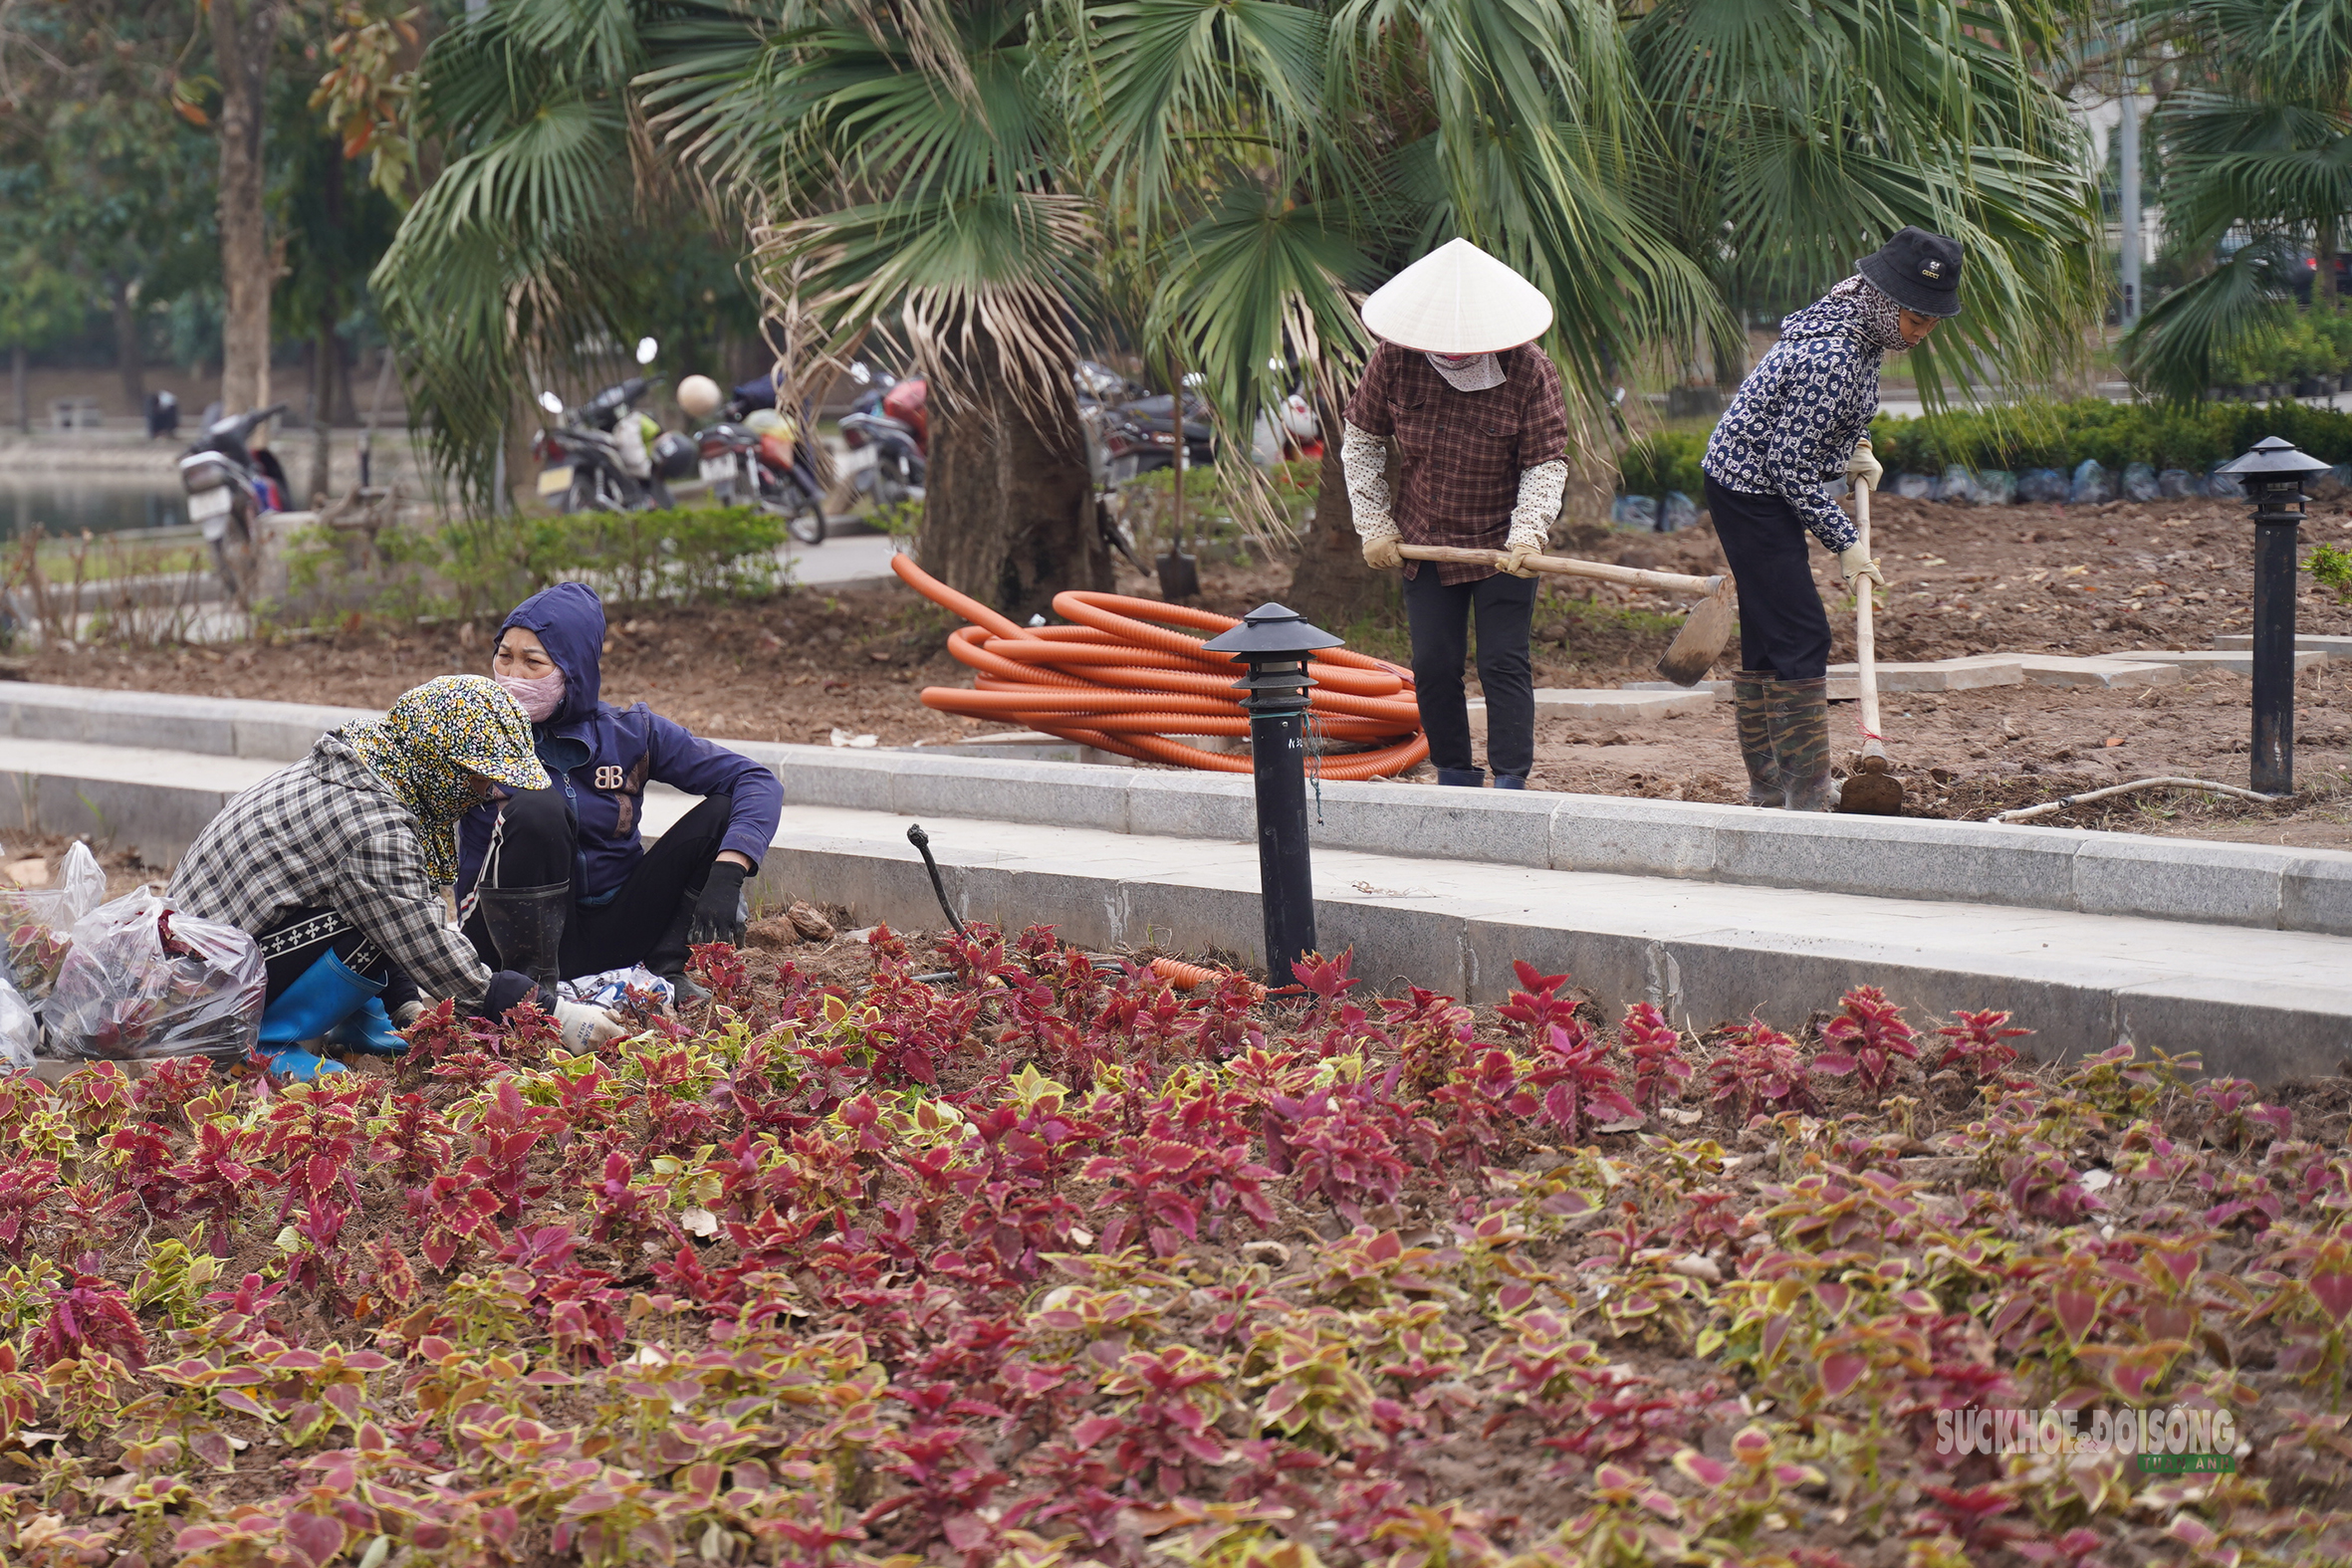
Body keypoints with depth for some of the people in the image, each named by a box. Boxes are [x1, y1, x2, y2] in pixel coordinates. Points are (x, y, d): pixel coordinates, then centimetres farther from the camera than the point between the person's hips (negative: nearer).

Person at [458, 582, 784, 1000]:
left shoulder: (631, 732, -4)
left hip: (614, 937, 2)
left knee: (725, 809, -12)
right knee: (538, 806, -29)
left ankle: (665, 970, -12)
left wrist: (726, 874, -26)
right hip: (528, 931, -2)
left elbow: (758, 783, -10)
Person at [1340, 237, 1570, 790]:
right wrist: (1374, 525, 1)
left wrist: (1527, 532, -25)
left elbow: (1546, 463, -10)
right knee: (1433, 667, 4)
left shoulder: (1529, 370, -15)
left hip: (1503, 548, -3)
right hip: (1423, 540, 3)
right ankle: (1455, 782, 16)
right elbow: (1360, 441, 4)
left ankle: (1511, 783, -5)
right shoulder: (1395, 359, -9)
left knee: (1504, 663, -7)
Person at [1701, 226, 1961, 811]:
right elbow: (1790, 467, -24)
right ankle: (1808, 794, -9)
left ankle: (1766, 780, 24)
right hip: (1751, 492, -10)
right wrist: (1845, 543, -18)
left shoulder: (1859, 332, 3)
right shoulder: (1830, 358, -28)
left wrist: (1851, 451, 7)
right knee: (1801, 635, -11)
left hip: (1749, 485, 10)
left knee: (1766, 632, 15)